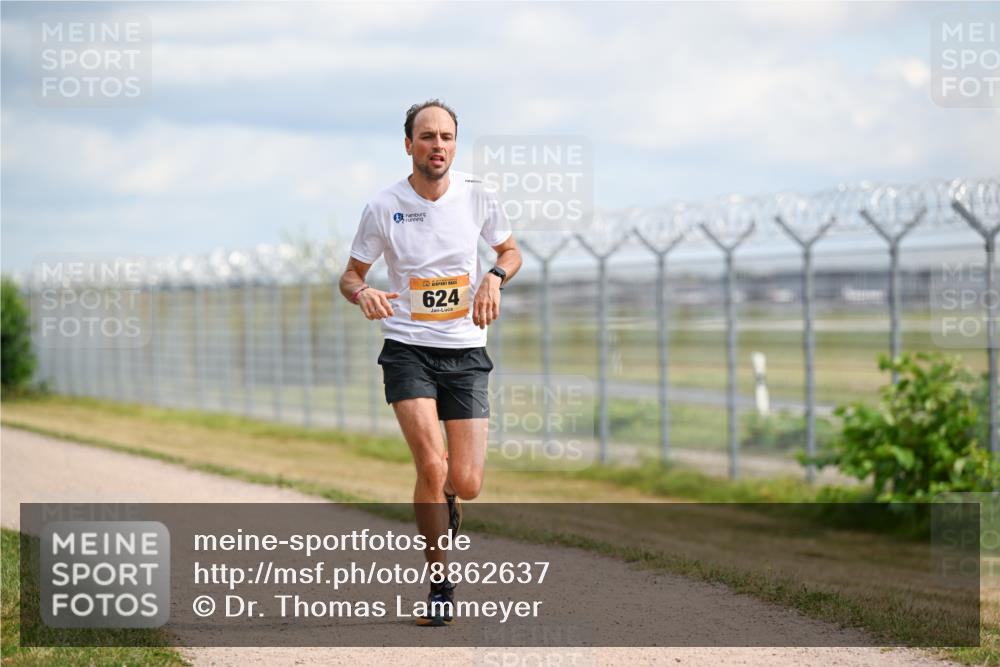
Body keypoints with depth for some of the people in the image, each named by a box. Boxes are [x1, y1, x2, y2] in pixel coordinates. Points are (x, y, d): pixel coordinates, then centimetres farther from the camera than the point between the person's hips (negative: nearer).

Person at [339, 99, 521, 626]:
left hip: (466, 352, 2)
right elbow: (350, 275, 5)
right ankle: (440, 587, -4)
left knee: (466, 483, -5)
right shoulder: (384, 208, -5)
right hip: (408, 349, -2)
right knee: (431, 467, -19)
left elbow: (511, 251, 15)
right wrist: (363, 294, -19)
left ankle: (443, 500, 35)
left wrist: (494, 277, -7)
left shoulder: (476, 197, -1)